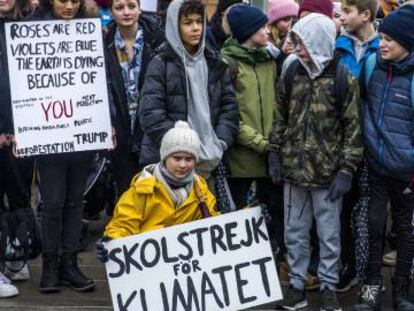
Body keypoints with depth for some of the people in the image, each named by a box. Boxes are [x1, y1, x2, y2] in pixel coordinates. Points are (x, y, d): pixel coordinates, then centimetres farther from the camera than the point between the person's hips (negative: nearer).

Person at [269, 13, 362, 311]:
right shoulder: (292, 73, 3)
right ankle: (297, 285, 26)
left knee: (329, 234, 8)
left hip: (328, 172, -4)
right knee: (294, 232, 12)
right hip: (293, 169, 4)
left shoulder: (344, 78, -9)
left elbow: (353, 127, -7)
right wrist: (275, 154, 6)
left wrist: (346, 170, -11)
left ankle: (329, 287, 23)